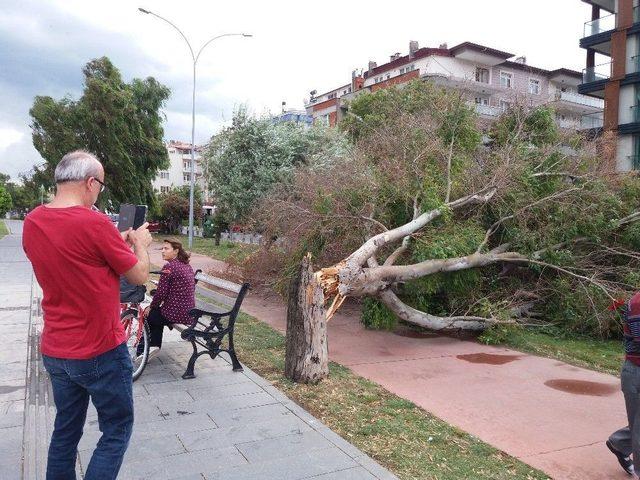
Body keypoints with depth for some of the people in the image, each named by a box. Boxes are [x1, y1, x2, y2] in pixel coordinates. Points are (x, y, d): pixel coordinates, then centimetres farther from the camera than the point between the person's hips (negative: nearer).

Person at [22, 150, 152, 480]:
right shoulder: (94, 223, -21)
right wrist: (140, 243, 7)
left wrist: (118, 241, 16)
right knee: (117, 430, 10)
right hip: (100, 353, -7)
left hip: (53, 351, 7)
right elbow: (140, 276, -11)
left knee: (66, 428, 21)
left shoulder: (32, 222, 0)